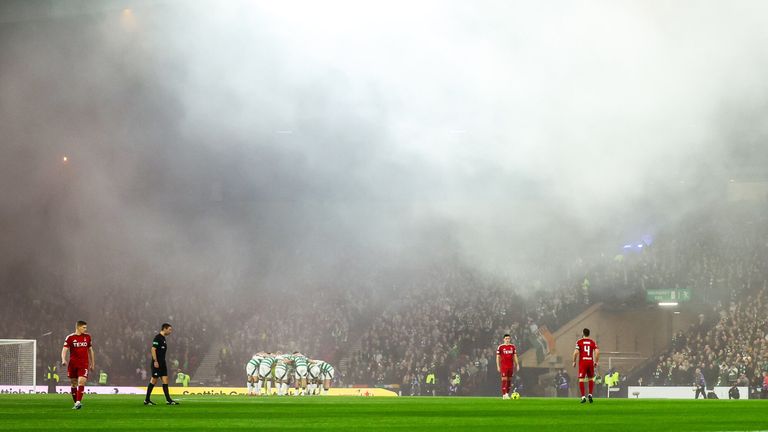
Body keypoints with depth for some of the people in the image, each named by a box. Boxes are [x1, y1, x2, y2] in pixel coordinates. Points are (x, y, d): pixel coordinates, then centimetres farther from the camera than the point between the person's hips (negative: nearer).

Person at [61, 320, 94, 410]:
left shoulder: (87, 337, 9)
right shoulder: (70, 337, -2)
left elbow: (90, 350, 19)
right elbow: (64, 350, -9)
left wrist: (92, 363, 20)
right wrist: (63, 360, -28)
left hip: (84, 364, 0)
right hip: (73, 364, 0)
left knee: (81, 382, -17)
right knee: (74, 384, 6)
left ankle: (78, 402, -23)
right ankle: (76, 403, 17)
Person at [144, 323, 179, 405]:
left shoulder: (163, 338, 16)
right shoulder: (157, 338, -12)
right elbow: (153, 349, -18)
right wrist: (155, 361, -22)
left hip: (162, 364, 9)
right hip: (157, 364, -9)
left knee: (165, 380, 2)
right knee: (154, 380, -4)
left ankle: (168, 400, -2)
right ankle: (147, 400, 4)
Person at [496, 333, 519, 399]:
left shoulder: (513, 347, 9)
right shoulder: (500, 347, -3)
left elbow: (515, 356, 14)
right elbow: (497, 357, -1)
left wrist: (517, 365, 7)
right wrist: (498, 366, -6)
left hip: (511, 366, 4)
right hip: (503, 366, -4)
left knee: (509, 380, 6)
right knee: (504, 380, -10)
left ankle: (507, 394, 12)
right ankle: (504, 395, -12)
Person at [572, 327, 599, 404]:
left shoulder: (579, 342, -1)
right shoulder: (593, 342, 6)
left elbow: (576, 352, -9)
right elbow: (597, 352, -4)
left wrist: (574, 362, 3)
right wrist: (596, 362, 5)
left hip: (582, 362, -2)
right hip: (590, 362, 2)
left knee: (581, 380, 0)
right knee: (591, 379, 18)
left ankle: (583, 397, -8)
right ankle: (590, 395, 6)